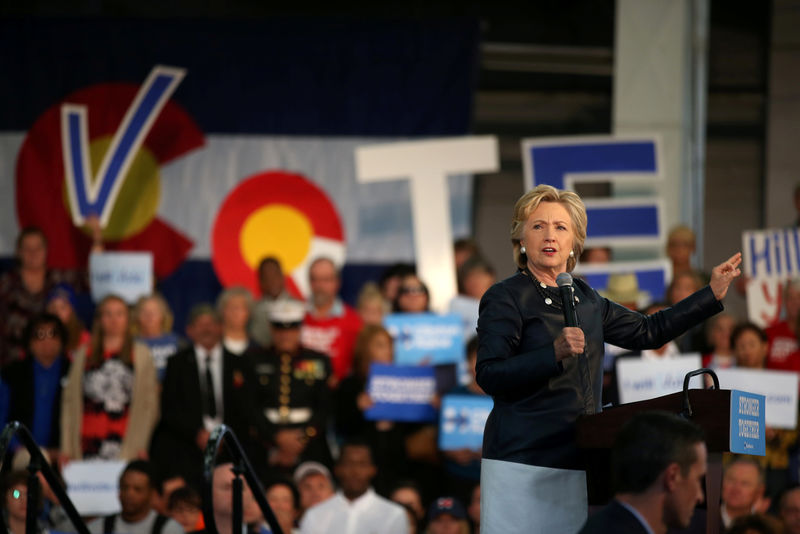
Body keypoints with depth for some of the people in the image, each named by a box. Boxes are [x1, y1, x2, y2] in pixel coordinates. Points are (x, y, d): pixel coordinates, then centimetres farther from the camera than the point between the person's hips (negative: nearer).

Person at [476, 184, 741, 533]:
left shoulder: (585, 299, 17)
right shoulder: (506, 298, -3)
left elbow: (647, 332, 27)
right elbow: (489, 376, -14)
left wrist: (713, 295, 27)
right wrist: (555, 353, -25)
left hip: (577, 461, 6)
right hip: (523, 461, -6)